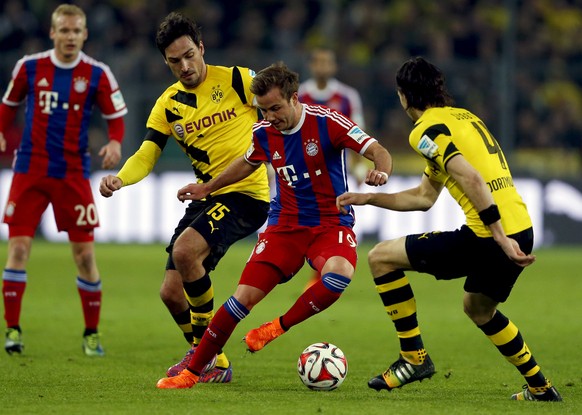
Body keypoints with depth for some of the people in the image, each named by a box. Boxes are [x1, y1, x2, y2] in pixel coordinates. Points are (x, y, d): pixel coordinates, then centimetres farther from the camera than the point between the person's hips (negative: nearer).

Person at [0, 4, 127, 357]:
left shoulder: (97, 74, -2)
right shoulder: (29, 67, 1)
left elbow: (116, 116, 4)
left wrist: (115, 143, -15)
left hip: (73, 174, 0)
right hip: (30, 171, 1)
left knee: (85, 254, -1)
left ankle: (92, 333, 12)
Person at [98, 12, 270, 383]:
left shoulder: (236, 80, -7)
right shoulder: (168, 105, 8)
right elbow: (146, 155, 0)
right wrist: (119, 179, -19)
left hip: (248, 193, -7)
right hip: (207, 197, 7)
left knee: (185, 250, -29)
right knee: (172, 292, 3)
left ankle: (206, 347, -10)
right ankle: (213, 363, 25)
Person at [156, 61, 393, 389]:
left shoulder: (326, 122, -15)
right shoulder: (264, 132, 0)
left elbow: (378, 152, -17)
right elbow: (248, 163, 24)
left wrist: (381, 172, -40)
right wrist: (207, 188, 30)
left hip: (331, 222, -3)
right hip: (285, 224, 3)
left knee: (339, 273, -36)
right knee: (245, 296, -8)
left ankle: (279, 327, -14)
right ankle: (193, 371, 3)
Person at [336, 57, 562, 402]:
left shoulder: (426, 130, -6)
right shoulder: (464, 117, 24)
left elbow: (472, 180, -21)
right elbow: (424, 197, 31)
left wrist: (500, 239, -23)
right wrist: (369, 198, 34)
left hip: (487, 237, -9)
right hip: (522, 230, 9)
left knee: (382, 257, 2)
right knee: (479, 308, 34)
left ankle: (414, 357, 4)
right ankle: (540, 387, 36)